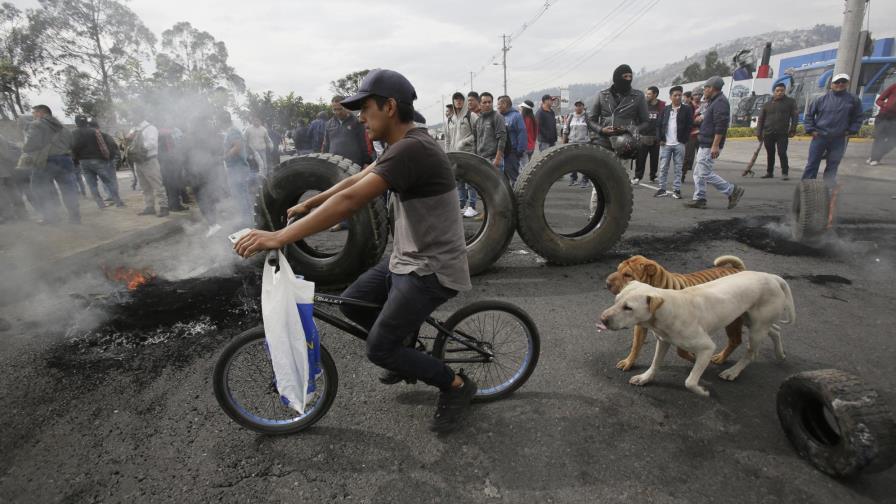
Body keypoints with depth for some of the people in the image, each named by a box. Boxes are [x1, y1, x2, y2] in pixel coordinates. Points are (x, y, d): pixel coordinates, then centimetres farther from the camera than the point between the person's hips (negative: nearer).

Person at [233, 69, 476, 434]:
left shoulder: (411, 149, -23)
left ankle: (456, 386, 14)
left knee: (378, 349, -5)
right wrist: (308, 204, 19)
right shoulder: (403, 146, 9)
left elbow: (351, 200, -30)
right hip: (406, 259, 9)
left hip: (431, 270, -9)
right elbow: (355, 180, 17)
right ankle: (406, 352, 33)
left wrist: (280, 237, -29)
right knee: (351, 303, 14)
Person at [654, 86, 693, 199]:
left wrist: (684, 140, -8)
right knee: (663, 168, 4)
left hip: (679, 144, -1)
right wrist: (660, 139, -3)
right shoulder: (665, 109, 7)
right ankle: (662, 189, 11)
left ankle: (676, 190, 9)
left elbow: (689, 126, -1)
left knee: (678, 168, 4)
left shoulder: (686, 109, 2)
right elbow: (659, 125, 6)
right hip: (665, 144, 2)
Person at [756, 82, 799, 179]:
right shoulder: (767, 104, 11)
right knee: (770, 154, 11)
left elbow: (795, 116, 4)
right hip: (768, 134, 2)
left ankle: (784, 173, -3)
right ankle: (769, 172, 21)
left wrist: (792, 130, -5)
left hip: (782, 134, -2)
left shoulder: (790, 102, 7)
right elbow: (761, 119, 10)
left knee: (782, 153, -8)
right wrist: (759, 133, 3)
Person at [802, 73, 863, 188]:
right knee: (812, 164, 0)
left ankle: (829, 187, 17)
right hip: (819, 137, -2)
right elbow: (809, 115, 5)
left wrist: (851, 131, 0)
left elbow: (857, 118, 11)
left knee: (832, 166, 8)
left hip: (839, 140, 2)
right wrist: (811, 130, -3)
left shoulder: (854, 100, 4)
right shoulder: (821, 99, -1)